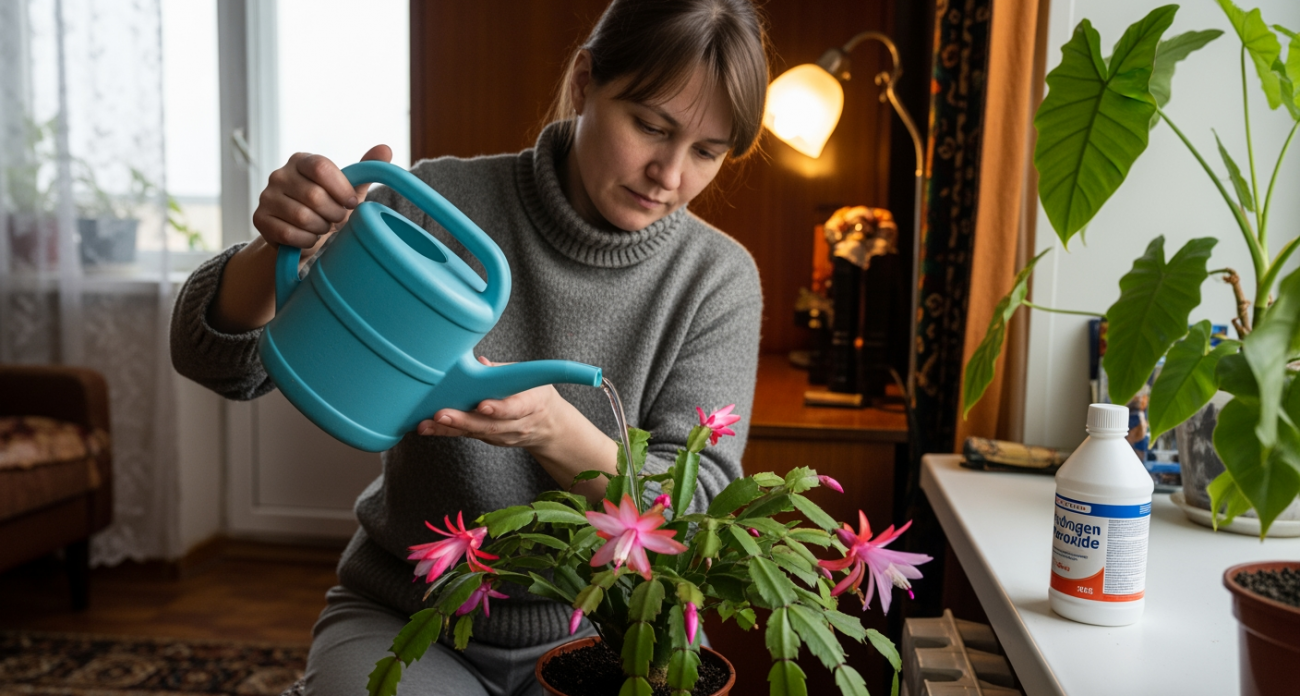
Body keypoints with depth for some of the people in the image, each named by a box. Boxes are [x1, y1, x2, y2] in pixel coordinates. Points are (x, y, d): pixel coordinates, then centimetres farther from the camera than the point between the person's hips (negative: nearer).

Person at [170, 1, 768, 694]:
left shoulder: (719, 279, -7)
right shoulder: (439, 206, -10)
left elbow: (696, 505, -12)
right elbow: (217, 361, -8)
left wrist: (556, 431, -31)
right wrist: (280, 250, -30)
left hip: (600, 630, 2)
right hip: (408, 618, -1)